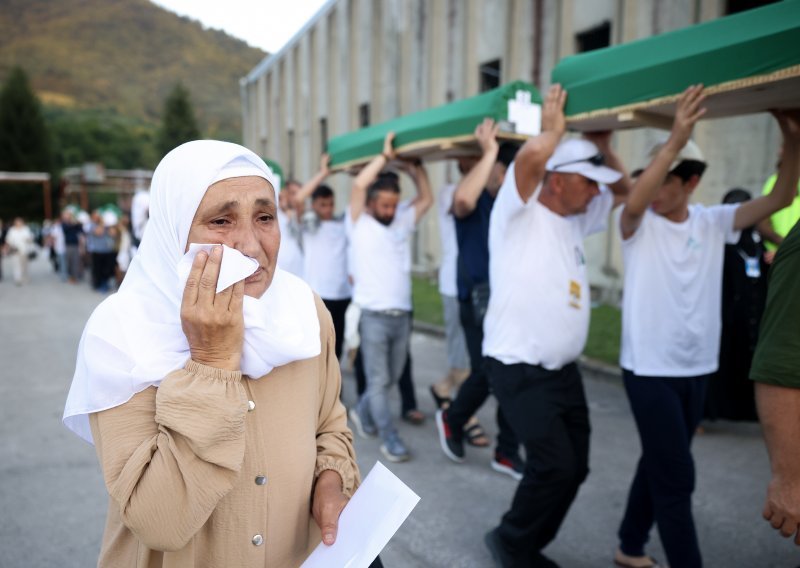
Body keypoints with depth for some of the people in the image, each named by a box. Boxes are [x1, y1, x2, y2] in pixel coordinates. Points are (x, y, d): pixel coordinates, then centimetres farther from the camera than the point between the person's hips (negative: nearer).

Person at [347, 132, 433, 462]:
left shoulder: (402, 223, 13)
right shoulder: (360, 224, -2)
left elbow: (426, 198, 13)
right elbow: (359, 184, -15)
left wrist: (415, 166, 6)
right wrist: (386, 155, -10)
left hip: (402, 315, 6)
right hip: (374, 316, -5)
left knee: (390, 379, 16)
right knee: (378, 381, 1)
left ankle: (362, 413, 38)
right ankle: (390, 439, 11)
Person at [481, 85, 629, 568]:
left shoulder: (576, 219, 12)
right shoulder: (519, 214, -11)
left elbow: (625, 191, 25)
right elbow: (531, 157, -30)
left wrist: (603, 144, 11)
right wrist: (554, 129, -9)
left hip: (564, 370, 8)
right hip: (519, 370, -8)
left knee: (573, 468, 11)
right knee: (555, 465, -11)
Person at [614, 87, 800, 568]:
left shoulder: (713, 222, 3)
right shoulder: (639, 225, -10)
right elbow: (633, 203, -33)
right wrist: (676, 139, -41)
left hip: (697, 369, 6)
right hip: (650, 369, -5)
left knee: (660, 466, 18)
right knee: (677, 478, -4)